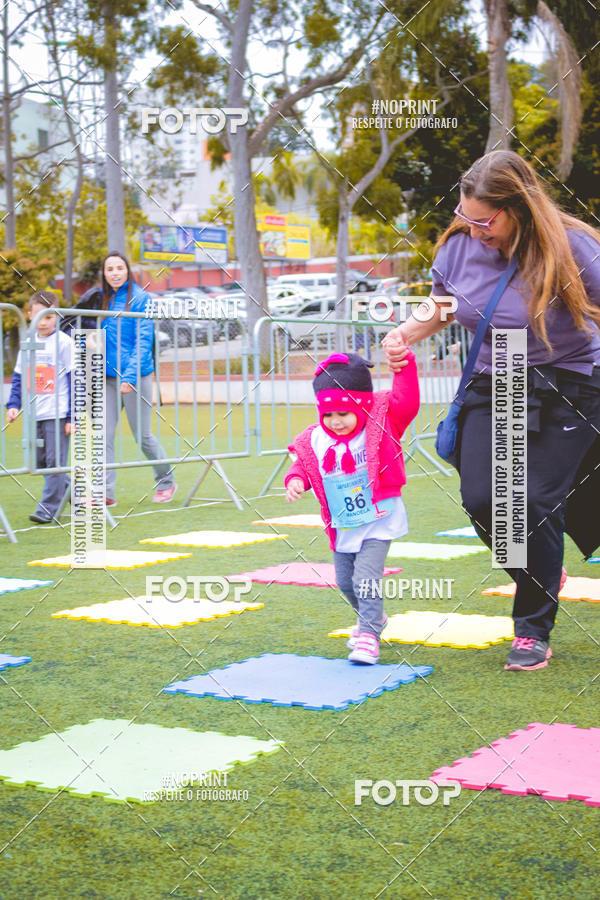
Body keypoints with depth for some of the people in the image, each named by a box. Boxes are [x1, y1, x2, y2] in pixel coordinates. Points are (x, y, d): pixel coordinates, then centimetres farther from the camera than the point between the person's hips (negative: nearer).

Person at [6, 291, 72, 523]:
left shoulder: (64, 343, -6)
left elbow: (75, 381, -6)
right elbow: (18, 378, 16)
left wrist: (72, 417, -9)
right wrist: (13, 405, 3)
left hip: (58, 414, -6)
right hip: (35, 415, 6)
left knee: (55, 461, -5)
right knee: (40, 461, 10)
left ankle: (48, 508, -2)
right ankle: (69, 487, 29)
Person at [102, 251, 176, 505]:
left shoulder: (140, 298, -7)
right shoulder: (101, 299, 10)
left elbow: (144, 340, -13)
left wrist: (130, 376, -21)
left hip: (135, 376, -5)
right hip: (107, 377, 5)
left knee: (142, 435, 4)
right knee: (103, 435, -4)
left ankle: (166, 482, 25)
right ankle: (105, 492, -3)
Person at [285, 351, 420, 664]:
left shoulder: (381, 427, -14)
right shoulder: (314, 441, -4)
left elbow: (406, 403, -24)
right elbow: (303, 465, 7)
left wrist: (405, 366, -31)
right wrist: (295, 480, -15)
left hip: (378, 522, -6)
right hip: (342, 527, 6)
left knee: (366, 576, -18)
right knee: (345, 581, 18)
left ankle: (369, 635, -9)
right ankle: (371, 617, 44)